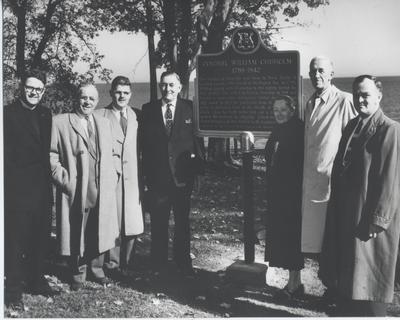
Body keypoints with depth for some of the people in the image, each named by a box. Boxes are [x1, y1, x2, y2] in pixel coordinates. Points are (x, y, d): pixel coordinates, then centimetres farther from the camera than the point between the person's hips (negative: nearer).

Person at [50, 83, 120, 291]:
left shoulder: (104, 123, 15)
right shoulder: (60, 122, -2)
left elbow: (113, 154, 20)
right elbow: (51, 155, -4)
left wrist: (113, 176, 8)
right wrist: (64, 179, -12)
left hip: (103, 192, 4)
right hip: (75, 191, -4)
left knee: (100, 232, 11)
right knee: (76, 233, 5)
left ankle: (97, 269, 28)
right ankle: (77, 274, 22)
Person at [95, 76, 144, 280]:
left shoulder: (136, 116, 11)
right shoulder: (99, 116, 1)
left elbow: (140, 148, 12)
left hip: (132, 177, 3)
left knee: (132, 225, 4)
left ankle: (125, 264, 21)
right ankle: (112, 265, 15)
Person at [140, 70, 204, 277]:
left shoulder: (190, 109, 1)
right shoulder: (148, 110, 3)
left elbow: (198, 138, 0)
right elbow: (143, 142, 3)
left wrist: (197, 164, -10)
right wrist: (145, 172, -2)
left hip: (182, 177, 0)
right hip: (157, 177, 1)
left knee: (182, 223, 12)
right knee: (158, 223, 10)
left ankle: (183, 264, 26)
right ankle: (158, 265, 24)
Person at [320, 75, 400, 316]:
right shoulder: (352, 126, 11)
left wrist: (378, 221, -18)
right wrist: (337, 206, 10)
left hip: (370, 218, -7)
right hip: (346, 215, 7)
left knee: (368, 280, 3)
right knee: (348, 276, 17)